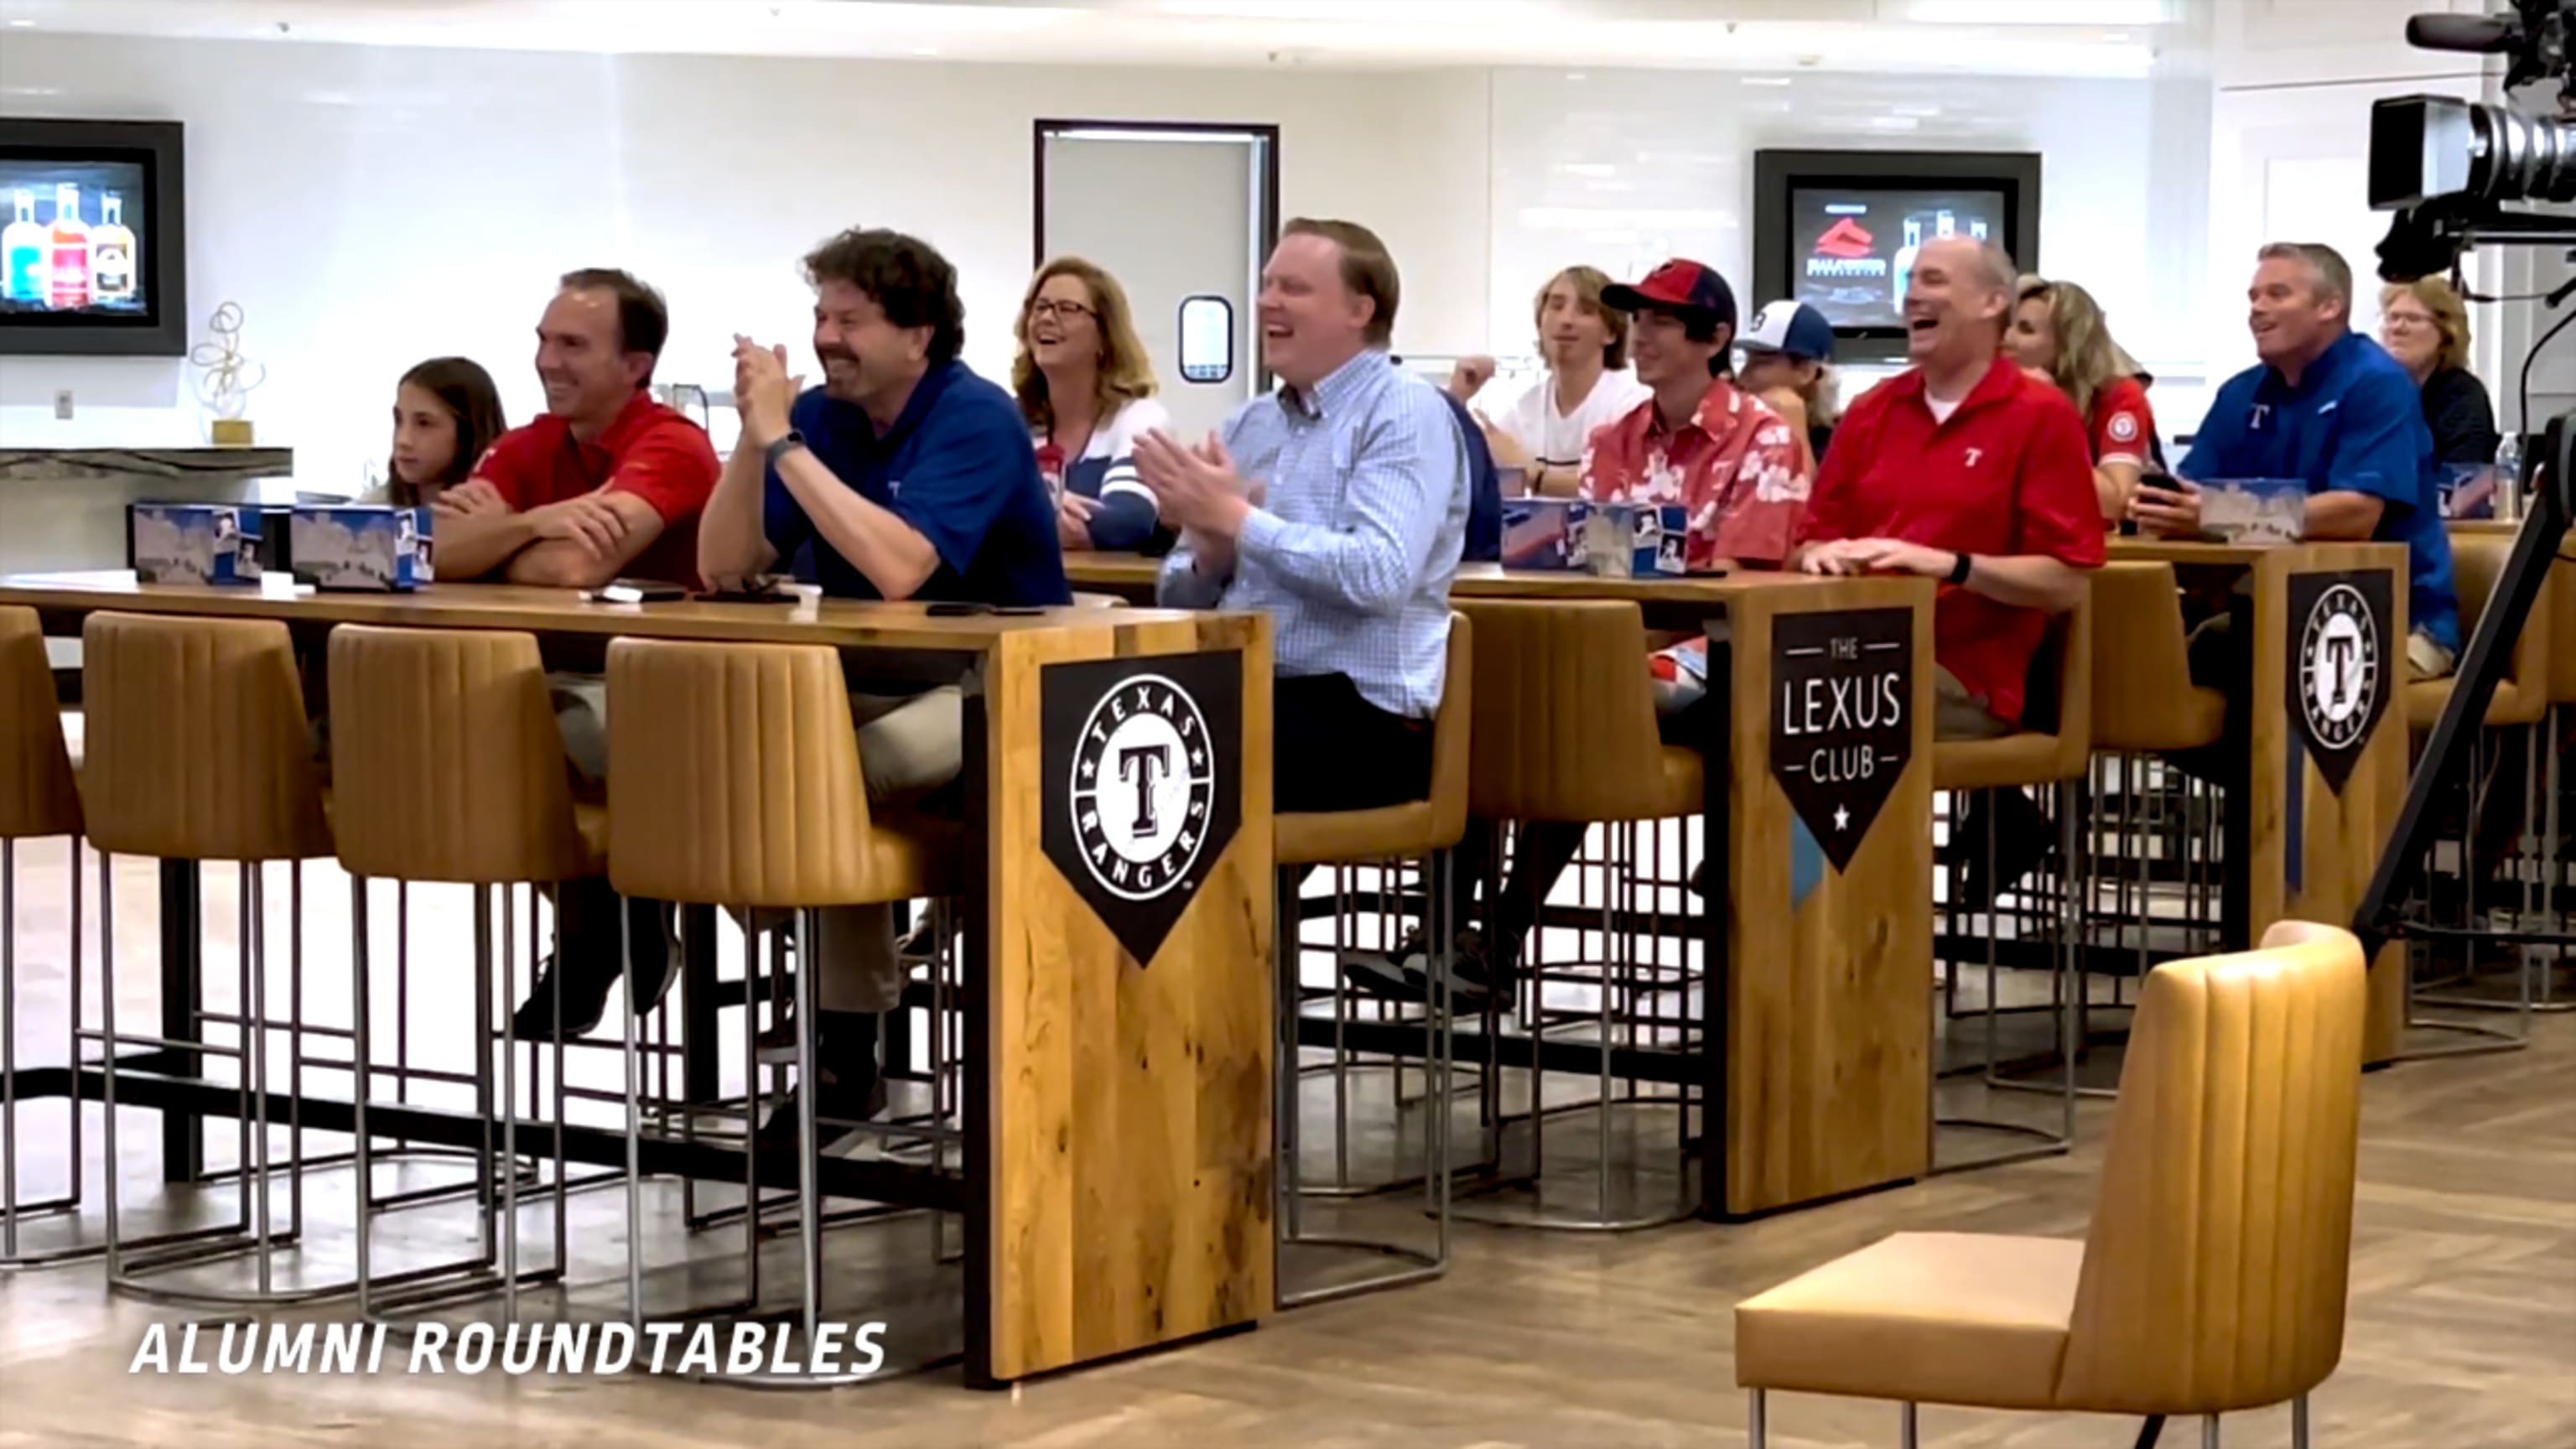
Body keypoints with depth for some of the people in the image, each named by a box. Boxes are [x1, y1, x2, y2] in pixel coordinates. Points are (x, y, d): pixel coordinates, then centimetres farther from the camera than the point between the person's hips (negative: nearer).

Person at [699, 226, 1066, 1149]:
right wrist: (754, 436, -11)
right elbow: (722, 567, 2)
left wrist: (784, 443, -25)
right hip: (869, 685, 6)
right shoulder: (820, 415, 6)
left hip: (995, 688, -6)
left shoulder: (975, 418, -13)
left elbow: (900, 570, -29)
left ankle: (848, 1051, -14)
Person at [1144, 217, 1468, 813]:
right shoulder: (1249, 424, 16)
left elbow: (1379, 576, -20)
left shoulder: (1403, 411, -5)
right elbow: (1180, 596, 16)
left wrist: (1236, 518, -15)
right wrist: (1210, 553, -6)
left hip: (1359, 713, -6)